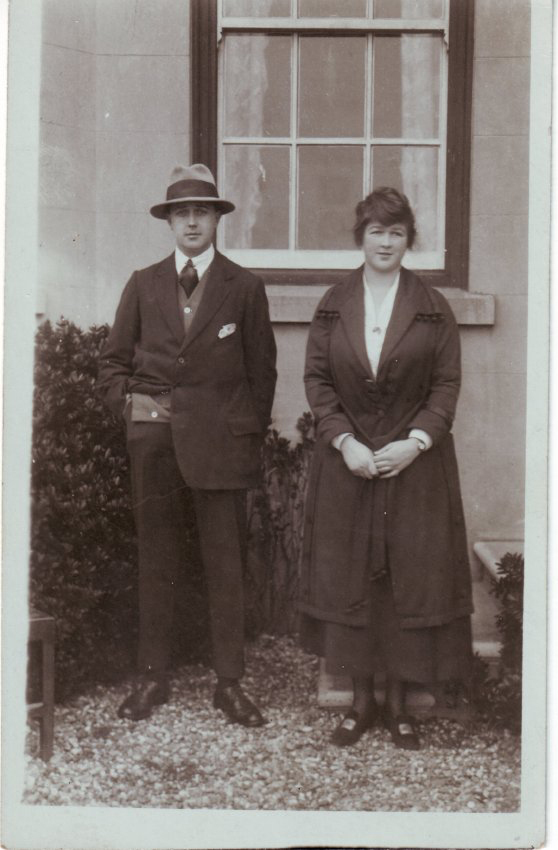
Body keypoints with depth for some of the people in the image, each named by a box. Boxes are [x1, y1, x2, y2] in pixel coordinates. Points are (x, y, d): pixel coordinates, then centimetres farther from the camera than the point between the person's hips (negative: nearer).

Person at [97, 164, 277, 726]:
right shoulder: (143, 285, 11)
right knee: (155, 562, 7)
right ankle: (151, 677, 18)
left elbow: (261, 369, 7)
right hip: (153, 441, 2)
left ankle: (230, 684, 11)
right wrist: (130, 404, -1)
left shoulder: (243, 287, 6)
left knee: (225, 564, 1)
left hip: (221, 441, -1)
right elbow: (113, 361, 14)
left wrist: (251, 432, 1)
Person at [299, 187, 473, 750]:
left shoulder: (432, 309, 1)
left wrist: (414, 442, -14)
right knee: (349, 578, 5)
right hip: (346, 464, 1)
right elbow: (316, 379, 1)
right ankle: (361, 701, 19)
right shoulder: (333, 306, 5)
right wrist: (344, 442, -11)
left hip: (415, 465, -1)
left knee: (410, 578, 2)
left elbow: (447, 385, -2)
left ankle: (398, 704, 17)